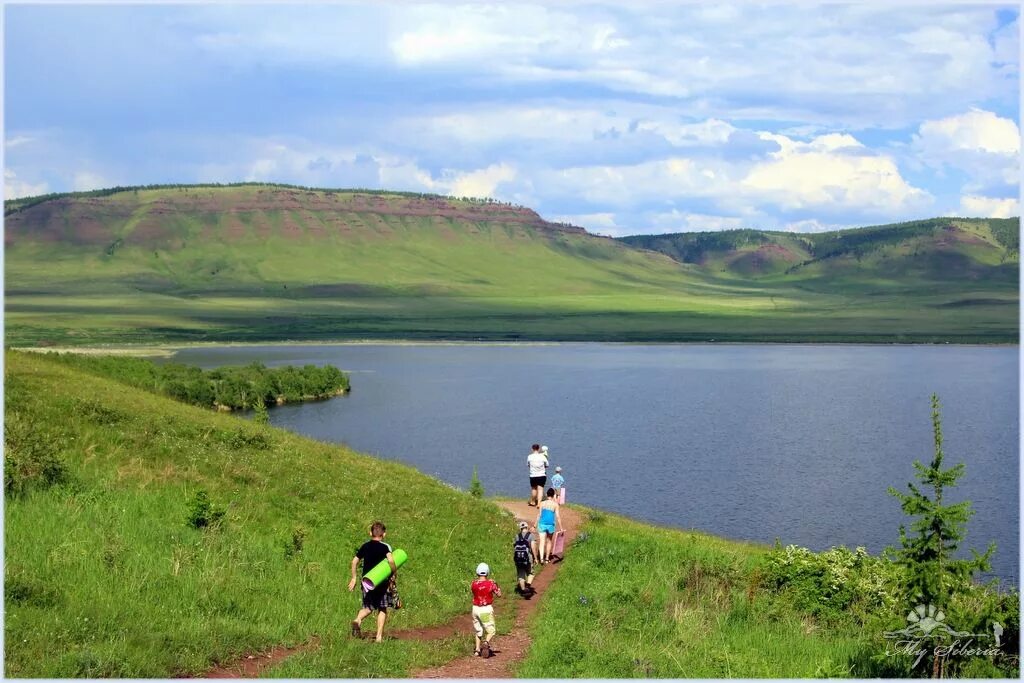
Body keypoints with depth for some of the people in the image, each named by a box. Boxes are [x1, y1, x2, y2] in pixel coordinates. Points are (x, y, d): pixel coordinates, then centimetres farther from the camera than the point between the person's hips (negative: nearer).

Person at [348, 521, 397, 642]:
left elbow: (354, 561, 7)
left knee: (368, 606, 16)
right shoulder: (385, 547, -7)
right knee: (382, 609, 7)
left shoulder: (365, 546, 6)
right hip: (382, 582, -4)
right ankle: (379, 636, 1)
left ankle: (358, 619, -14)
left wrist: (354, 578, 15)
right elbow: (391, 560, -25)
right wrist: (394, 573, -11)